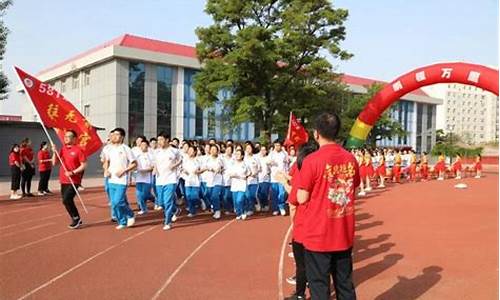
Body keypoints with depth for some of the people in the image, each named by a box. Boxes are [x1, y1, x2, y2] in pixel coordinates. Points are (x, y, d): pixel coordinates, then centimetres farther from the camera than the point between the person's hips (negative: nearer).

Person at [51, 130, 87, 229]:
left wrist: (73, 172, -19)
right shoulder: (62, 149, 10)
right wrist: (54, 152, -4)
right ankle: (77, 220, 24)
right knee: (67, 201, 10)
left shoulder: (78, 150, -8)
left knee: (66, 199, -15)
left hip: (74, 181, -7)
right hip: (63, 180, 7)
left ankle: (76, 219, 3)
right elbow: (54, 163, 10)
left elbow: (84, 165, -11)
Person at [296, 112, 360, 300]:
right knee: (345, 284, 17)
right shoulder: (350, 159, 0)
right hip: (344, 235, 5)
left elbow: (302, 199, -11)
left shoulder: (312, 160, -16)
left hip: (318, 235, -5)